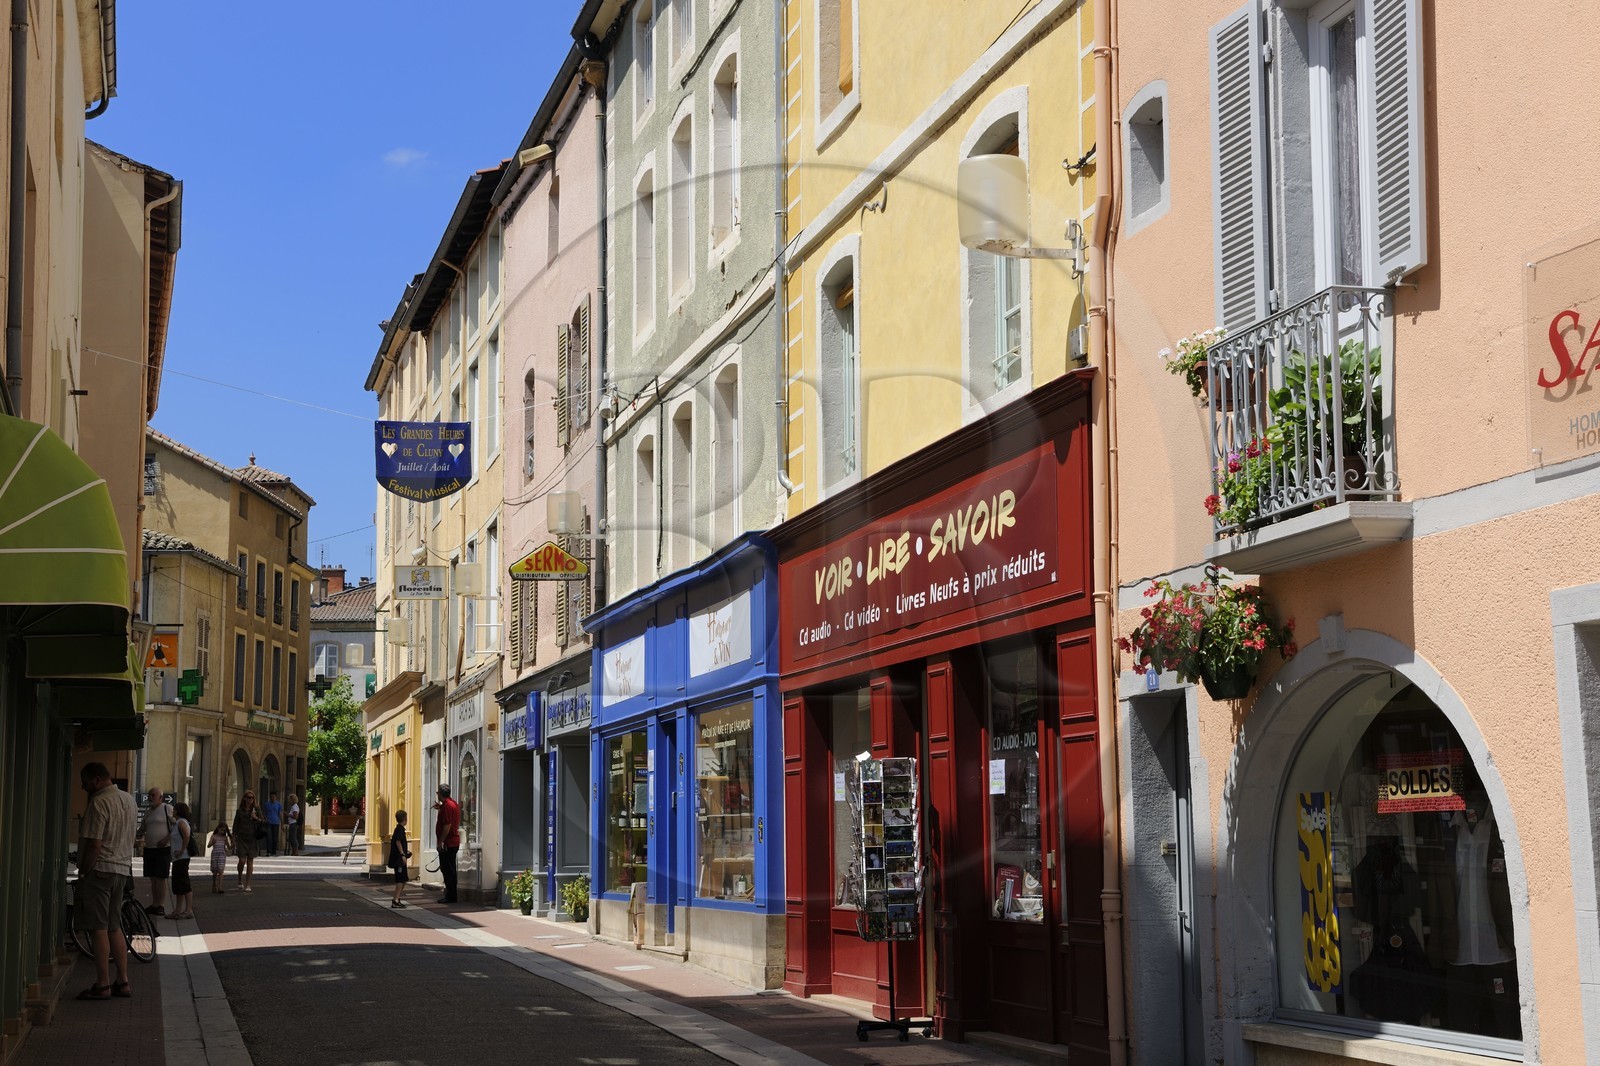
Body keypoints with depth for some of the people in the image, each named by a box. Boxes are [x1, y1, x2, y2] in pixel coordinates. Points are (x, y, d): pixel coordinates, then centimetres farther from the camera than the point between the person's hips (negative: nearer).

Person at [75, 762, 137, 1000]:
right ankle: (123, 982, 13)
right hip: (123, 869, 9)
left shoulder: (99, 803, -15)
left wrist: (82, 872, -10)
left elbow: (94, 845, -19)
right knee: (114, 927, 14)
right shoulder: (129, 800, 13)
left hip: (99, 871, -9)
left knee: (98, 929, -4)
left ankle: (103, 985, -3)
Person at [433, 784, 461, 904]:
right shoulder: (454, 803, 15)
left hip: (447, 843, -10)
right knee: (450, 870, 14)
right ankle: (451, 895, 19)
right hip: (454, 843, 10)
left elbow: (447, 825, -23)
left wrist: (441, 842, -20)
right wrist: (440, 808, 26)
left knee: (447, 870, -7)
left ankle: (450, 896, -7)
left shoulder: (447, 805, -16)